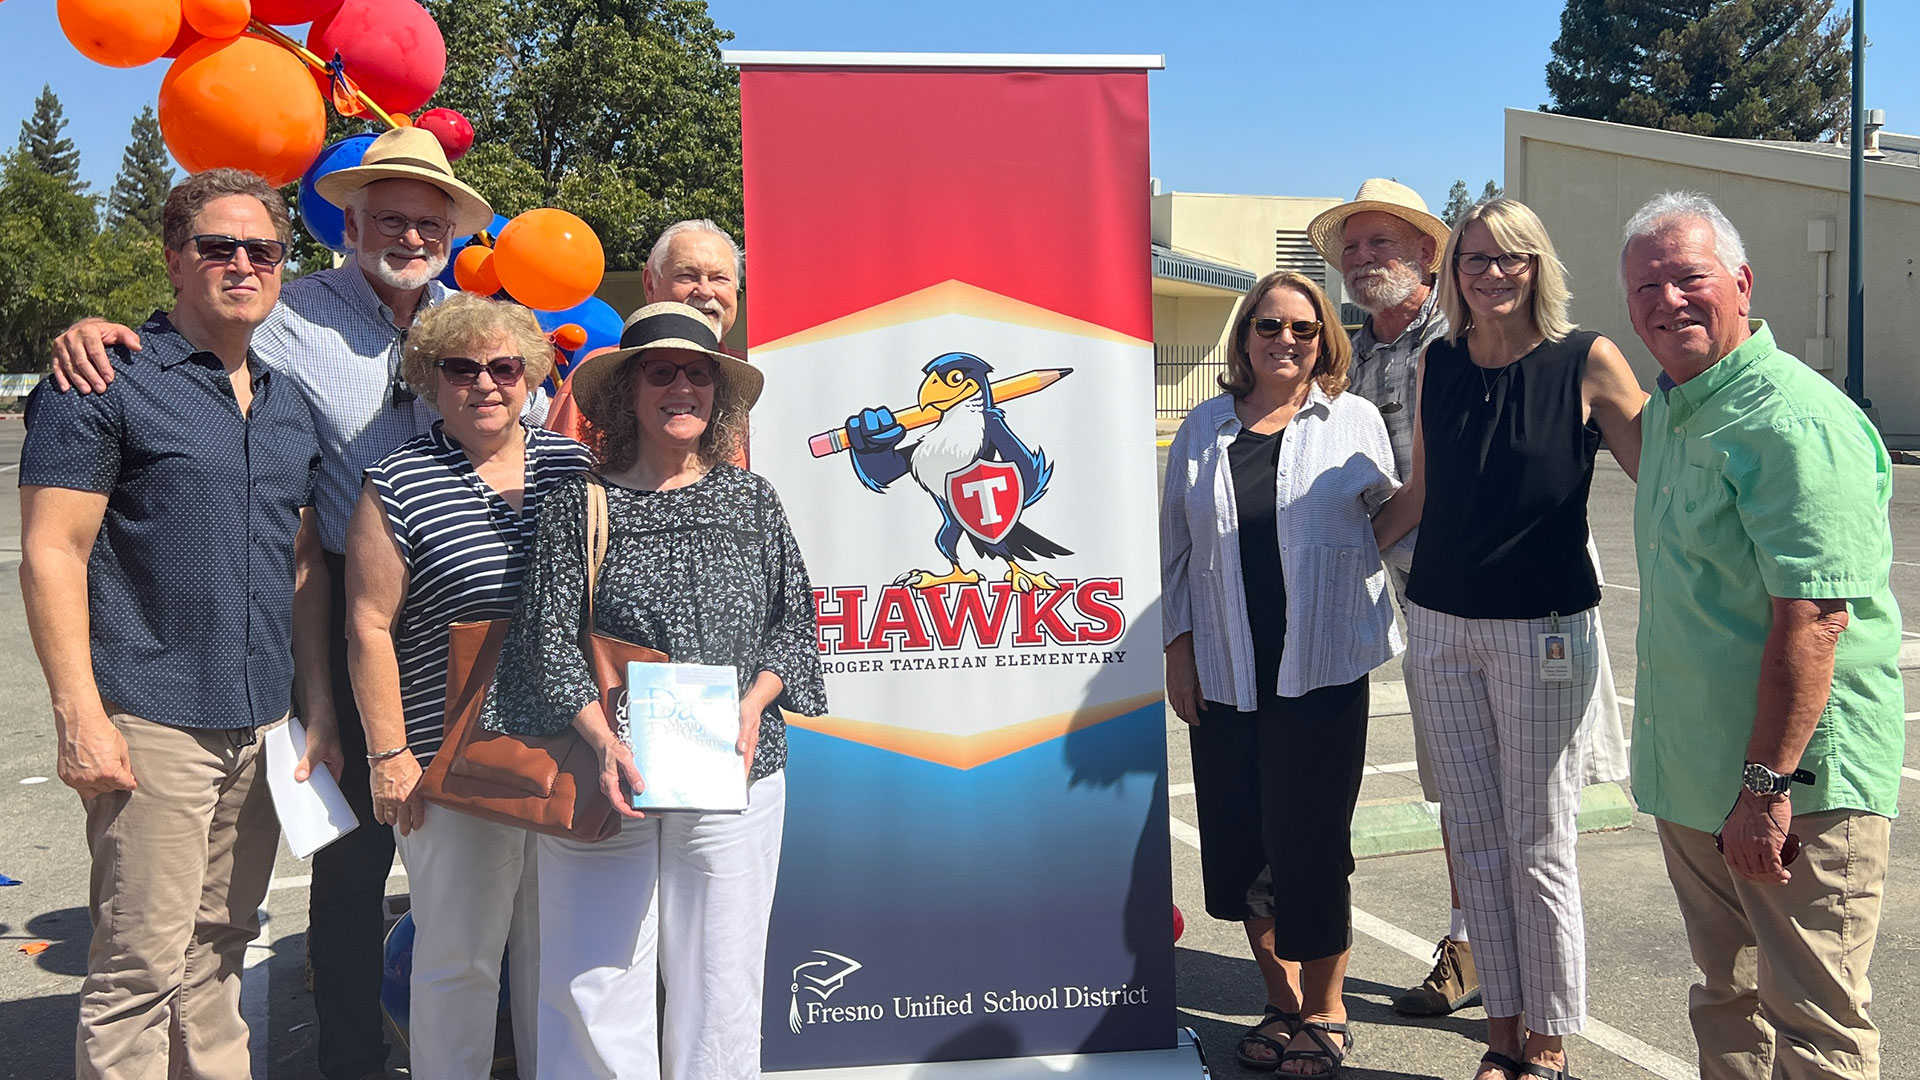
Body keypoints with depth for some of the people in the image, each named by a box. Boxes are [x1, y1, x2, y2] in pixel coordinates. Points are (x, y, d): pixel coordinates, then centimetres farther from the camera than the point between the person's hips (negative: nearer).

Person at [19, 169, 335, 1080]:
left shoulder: (286, 403, 15)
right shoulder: (107, 381, -5)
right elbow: (52, 553, -9)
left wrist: (318, 706, 12)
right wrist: (80, 714, -15)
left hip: (261, 724, 6)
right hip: (153, 722, -6)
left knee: (218, 952, 15)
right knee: (141, 967, -2)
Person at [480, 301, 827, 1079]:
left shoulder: (751, 500, 7)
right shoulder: (579, 506, 1)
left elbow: (794, 620, 10)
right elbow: (550, 640, -4)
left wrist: (754, 704, -7)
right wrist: (605, 740, -17)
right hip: (604, 774, -1)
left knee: (718, 974, 8)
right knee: (595, 979, 1)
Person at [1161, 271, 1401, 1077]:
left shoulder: (1354, 422, 4)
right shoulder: (1204, 429, 10)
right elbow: (1176, 548, 11)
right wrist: (1177, 652, 6)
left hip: (1321, 674, -3)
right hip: (1223, 677, 3)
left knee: (1308, 844, -2)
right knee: (1240, 849, 7)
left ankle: (1325, 1012, 19)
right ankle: (1281, 1001, 27)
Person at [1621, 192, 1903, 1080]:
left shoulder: (1796, 422, -19)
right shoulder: (1668, 411, 12)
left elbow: (1815, 617, -25)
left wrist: (1767, 783, -25)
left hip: (1798, 776, -9)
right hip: (1692, 774, 9)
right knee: (1728, 1000, 19)